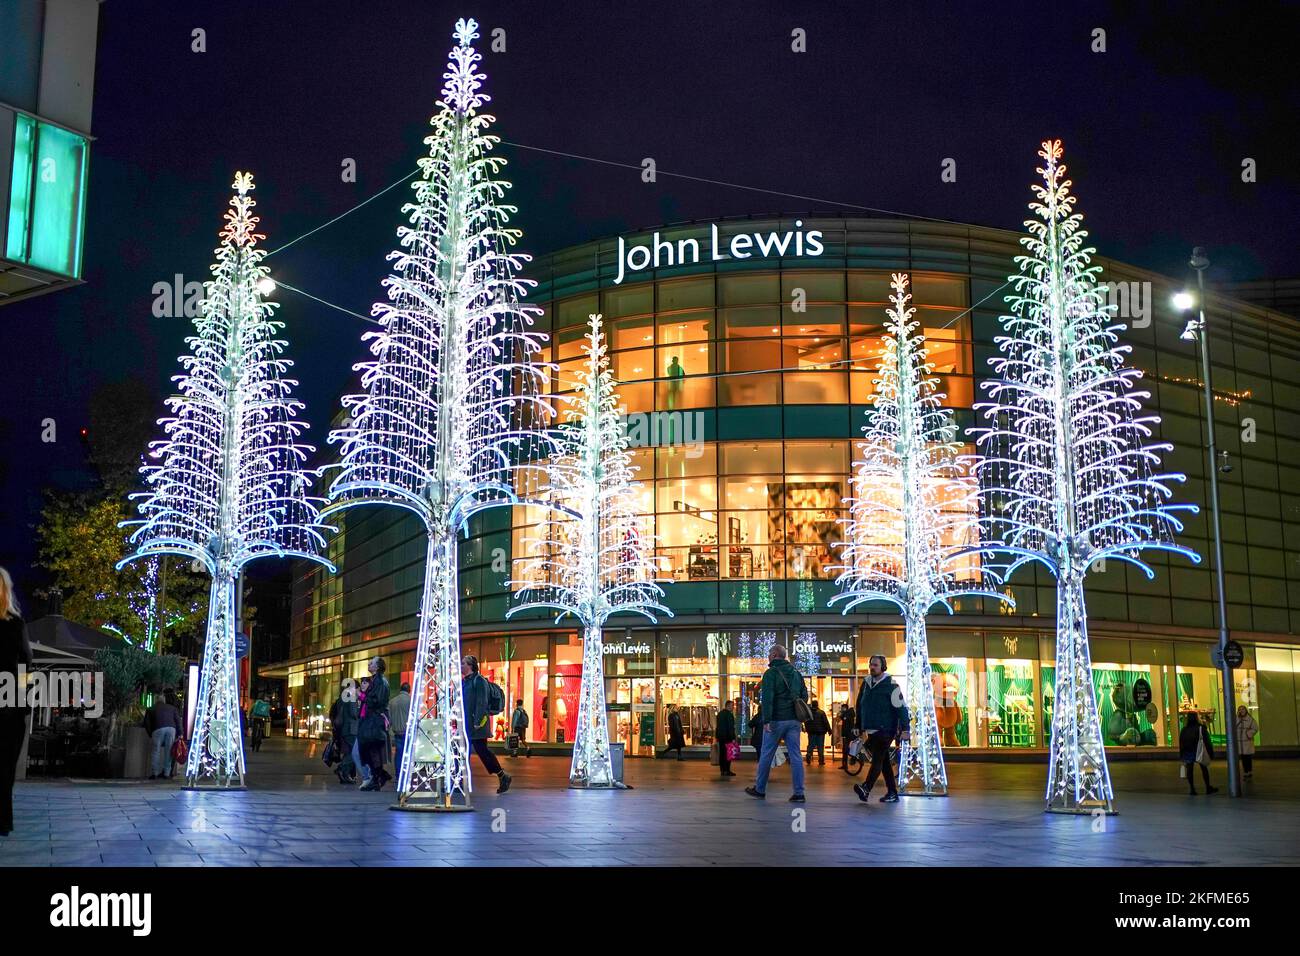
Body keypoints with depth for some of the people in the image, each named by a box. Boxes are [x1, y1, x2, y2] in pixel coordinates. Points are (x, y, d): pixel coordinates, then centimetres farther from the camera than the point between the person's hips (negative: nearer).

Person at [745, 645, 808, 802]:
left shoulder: (770, 673, -7)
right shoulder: (796, 673, 14)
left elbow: (767, 698, -16)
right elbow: (804, 695, 16)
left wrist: (766, 720, -19)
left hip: (776, 720, -5)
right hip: (794, 721, 5)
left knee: (766, 755, 7)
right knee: (795, 756, 3)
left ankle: (760, 789, 17)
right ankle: (799, 793, -1)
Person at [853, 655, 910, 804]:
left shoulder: (890, 684, -9)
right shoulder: (866, 682, 11)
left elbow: (901, 707, -12)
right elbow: (860, 706, 19)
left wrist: (905, 729, -17)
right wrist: (859, 727, 20)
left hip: (885, 730, -7)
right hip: (871, 730, 7)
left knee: (877, 759, -13)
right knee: (884, 761, 10)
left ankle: (866, 789, -26)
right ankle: (892, 793, 15)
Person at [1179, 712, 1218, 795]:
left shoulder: (1184, 729, 0)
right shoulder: (1201, 728, -9)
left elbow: (1181, 742, 5)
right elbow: (1207, 741, -8)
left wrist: (1181, 755, 13)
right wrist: (1211, 753, -2)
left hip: (1187, 754, 2)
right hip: (1198, 753, -2)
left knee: (1189, 770, 4)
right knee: (1204, 769, 11)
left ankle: (1192, 789, 3)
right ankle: (1208, 788, 15)